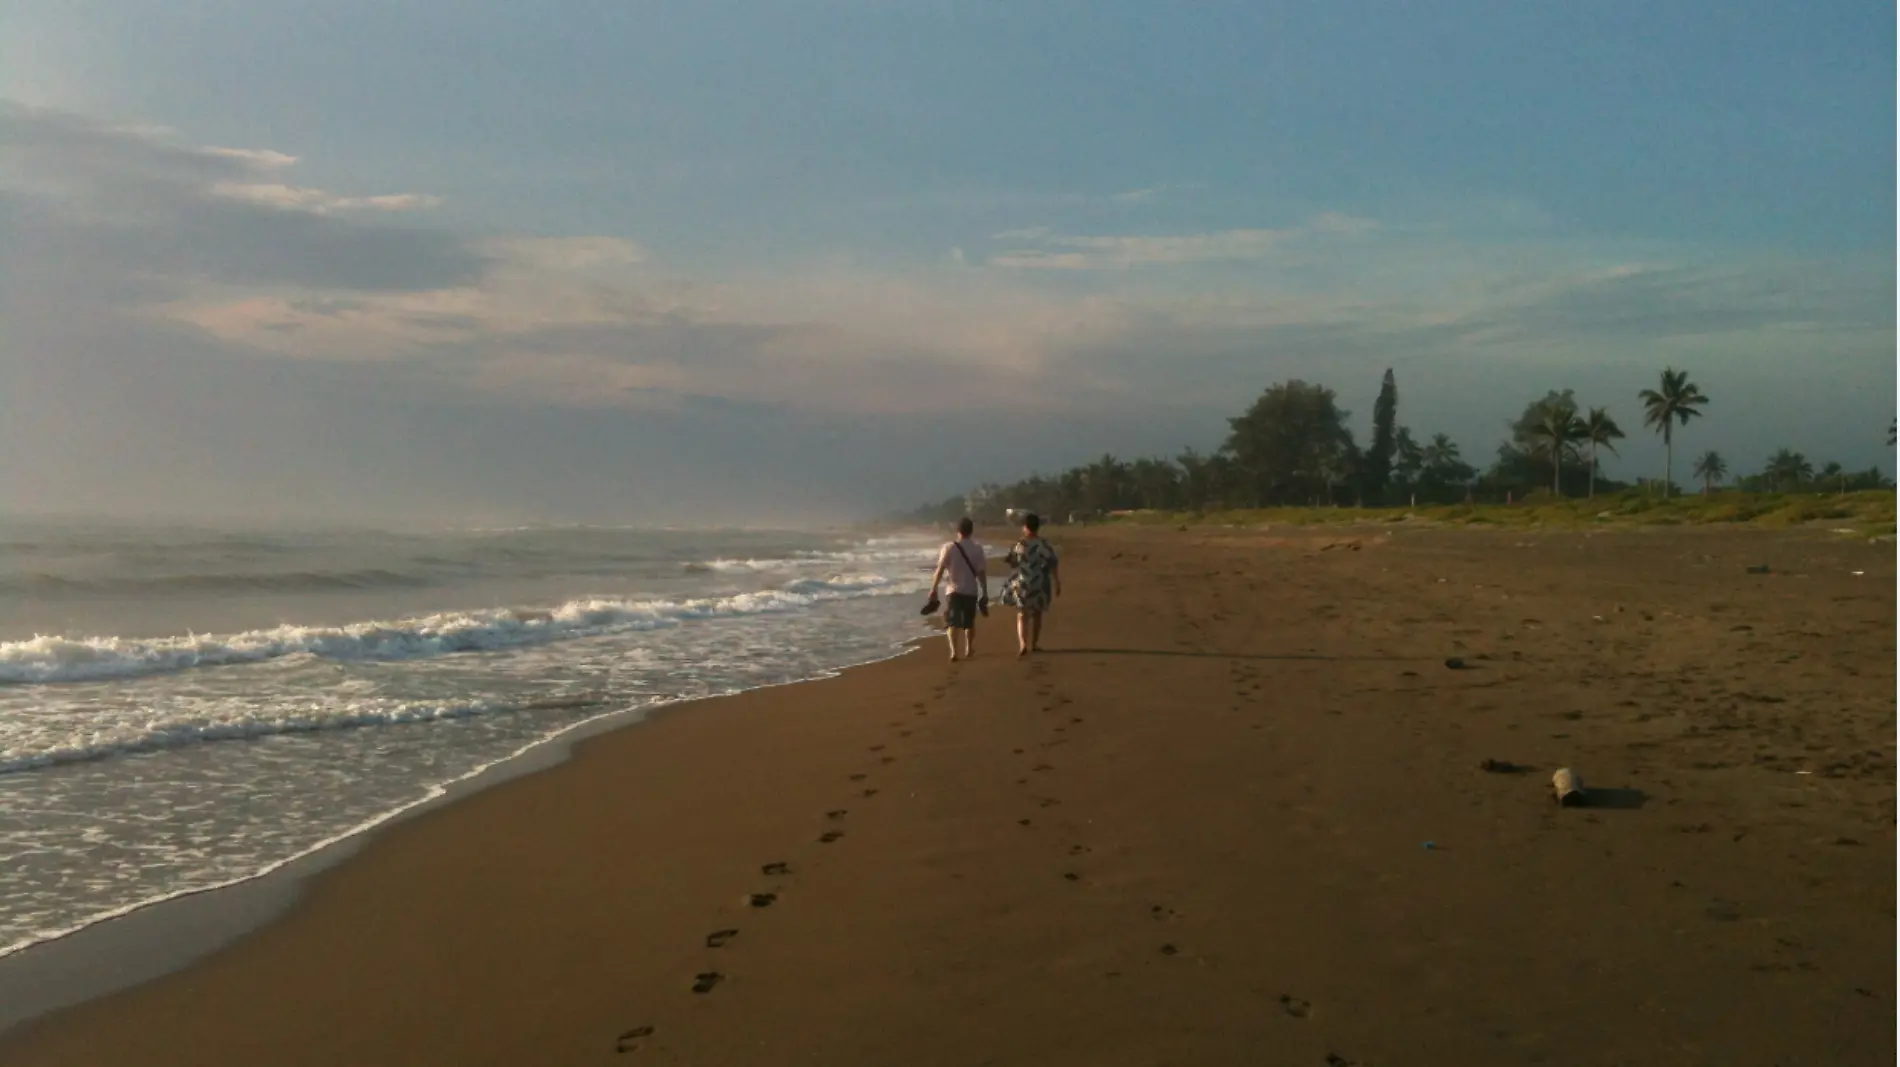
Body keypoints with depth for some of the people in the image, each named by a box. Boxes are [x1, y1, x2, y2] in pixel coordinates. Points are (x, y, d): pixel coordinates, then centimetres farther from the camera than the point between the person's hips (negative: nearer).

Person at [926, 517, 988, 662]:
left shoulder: (949, 547, -7)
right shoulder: (977, 548, -3)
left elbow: (940, 569, -9)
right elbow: (981, 573, -3)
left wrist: (933, 589, -2)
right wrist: (985, 593, 4)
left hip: (953, 590, -2)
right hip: (971, 591, 2)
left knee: (952, 622, -3)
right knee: (969, 622, 19)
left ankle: (954, 651, -22)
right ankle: (969, 649, 35)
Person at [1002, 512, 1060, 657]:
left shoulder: (1020, 545, -8)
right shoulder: (1044, 545, -8)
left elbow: (1012, 561, 4)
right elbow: (1053, 565, -9)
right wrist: (1058, 584, -3)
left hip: (1022, 584, -1)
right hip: (1039, 584, 1)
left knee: (1022, 615, 1)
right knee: (1037, 614, 18)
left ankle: (1023, 644, -20)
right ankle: (1034, 644, 26)